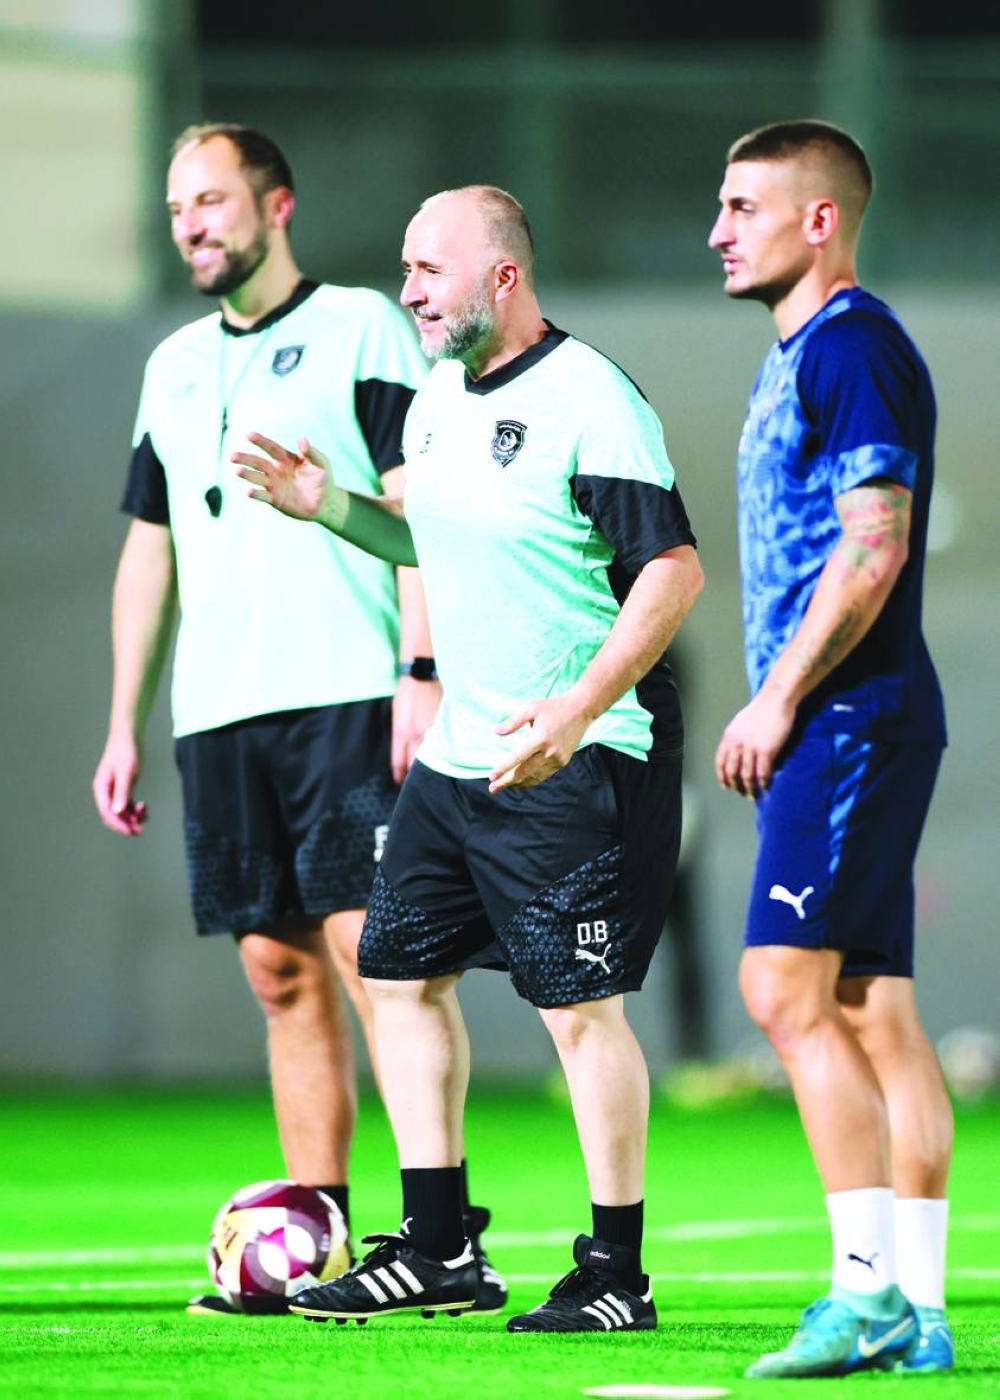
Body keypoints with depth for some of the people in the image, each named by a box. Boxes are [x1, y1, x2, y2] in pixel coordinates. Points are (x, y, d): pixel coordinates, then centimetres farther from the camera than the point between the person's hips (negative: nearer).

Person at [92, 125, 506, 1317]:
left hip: (346, 695, -6)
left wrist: (422, 667, -14)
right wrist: (124, 726, 17)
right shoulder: (174, 367, 19)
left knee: (371, 949, -12)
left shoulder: (359, 326, 2)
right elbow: (148, 548, 22)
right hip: (217, 714, 6)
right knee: (282, 973, 5)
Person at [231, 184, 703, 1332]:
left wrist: (579, 710, -28)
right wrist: (328, 505, 11)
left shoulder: (590, 404, -16)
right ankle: (433, 1251, 18)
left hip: (573, 765, -9)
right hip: (460, 756, 9)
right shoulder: (438, 399, 11)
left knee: (580, 1005, -7)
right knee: (400, 973, 10)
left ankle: (617, 1273, 0)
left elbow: (673, 570, -20)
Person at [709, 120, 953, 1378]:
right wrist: (776, 714, 19)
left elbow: (873, 547, -19)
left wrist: (777, 701, -17)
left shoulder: (853, 346, -11)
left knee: (787, 986, -14)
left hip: (850, 714, -10)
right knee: (871, 1011, 7)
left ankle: (869, 1287, -15)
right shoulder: (799, 357, 20)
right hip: (835, 725, 10)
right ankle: (916, 1312, 7)